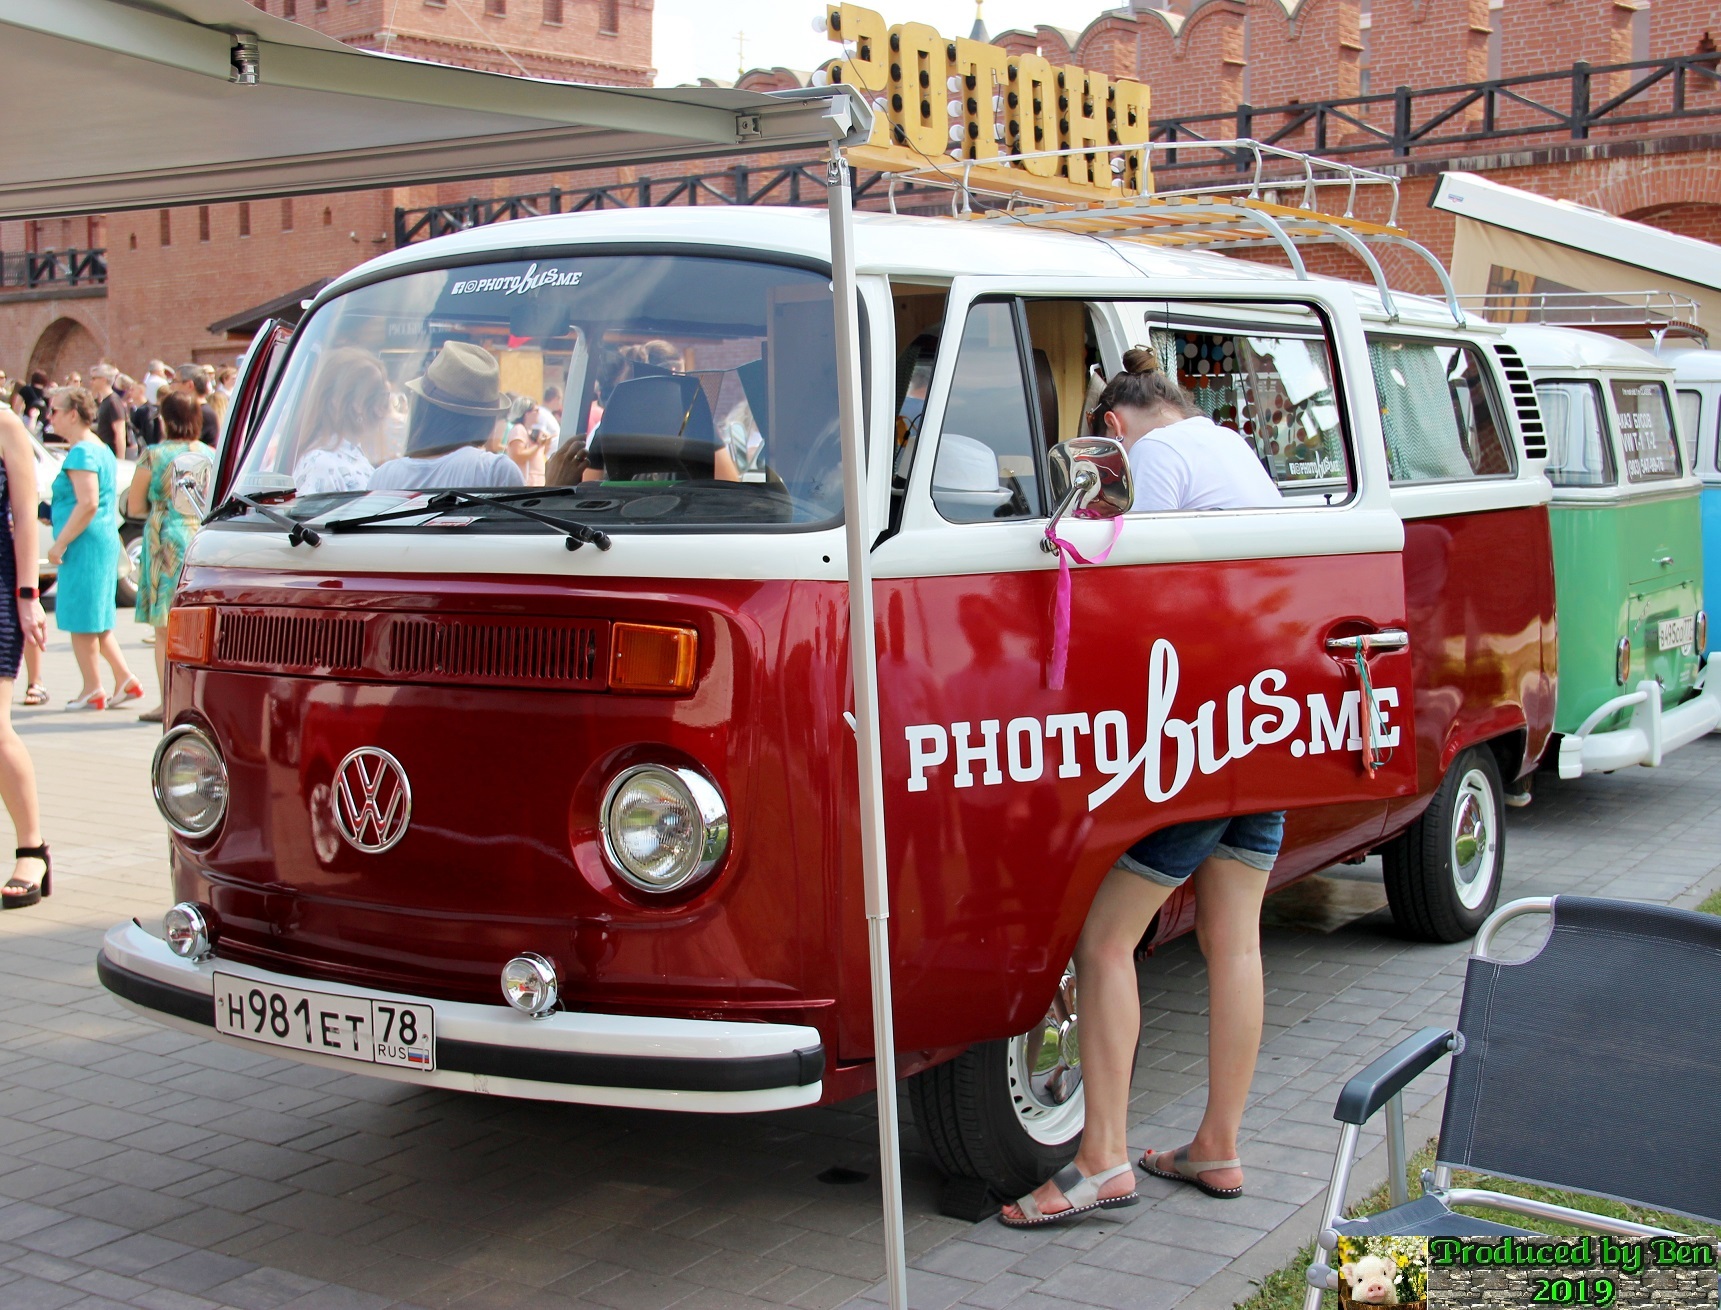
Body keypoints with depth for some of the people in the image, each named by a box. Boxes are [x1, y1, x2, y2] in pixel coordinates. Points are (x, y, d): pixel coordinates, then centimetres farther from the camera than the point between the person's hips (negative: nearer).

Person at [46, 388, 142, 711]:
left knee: (80, 620, -1)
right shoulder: (102, 449, 15)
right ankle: (125, 680, 15)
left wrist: (59, 543, -20)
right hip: (105, 541, 10)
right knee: (95, 620, 16)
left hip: (85, 543, -10)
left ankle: (92, 690, 4)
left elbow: (88, 504, -25)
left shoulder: (81, 452, -15)